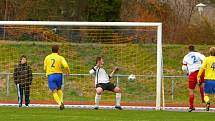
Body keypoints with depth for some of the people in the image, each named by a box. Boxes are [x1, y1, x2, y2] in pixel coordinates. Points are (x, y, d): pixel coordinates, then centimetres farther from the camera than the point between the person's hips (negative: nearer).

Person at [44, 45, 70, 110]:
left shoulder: (47, 57, 8)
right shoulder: (60, 58, -1)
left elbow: (45, 68, 13)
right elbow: (66, 66, -13)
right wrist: (68, 72, 6)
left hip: (50, 76, 0)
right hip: (58, 75, 0)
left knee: (54, 92, -4)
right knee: (59, 89, 24)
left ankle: (60, 103, -24)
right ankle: (61, 101, 7)